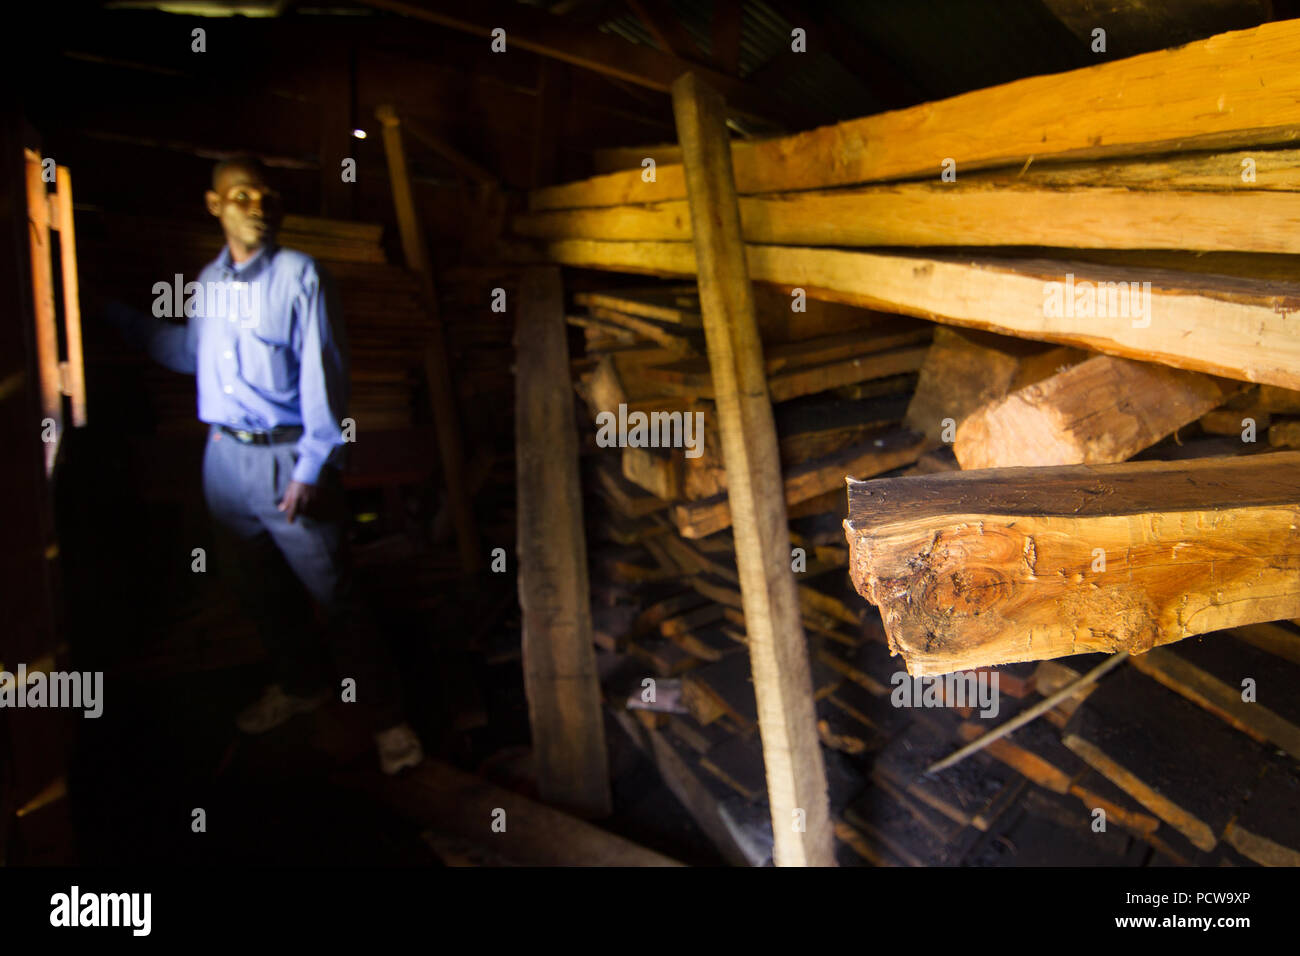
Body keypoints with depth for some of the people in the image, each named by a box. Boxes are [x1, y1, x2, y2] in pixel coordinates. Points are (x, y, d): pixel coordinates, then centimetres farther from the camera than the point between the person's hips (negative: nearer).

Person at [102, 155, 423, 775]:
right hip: (224, 457, 7)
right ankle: (300, 685, 41)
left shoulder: (299, 276, -10)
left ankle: (386, 717, 11)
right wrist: (112, 313, 25)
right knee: (260, 590, 19)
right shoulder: (209, 280, 10)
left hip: (285, 458, -6)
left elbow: (323, 375, -13)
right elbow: (188, 351, 27)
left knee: (333, 595, -2)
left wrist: (311, 469, -17)